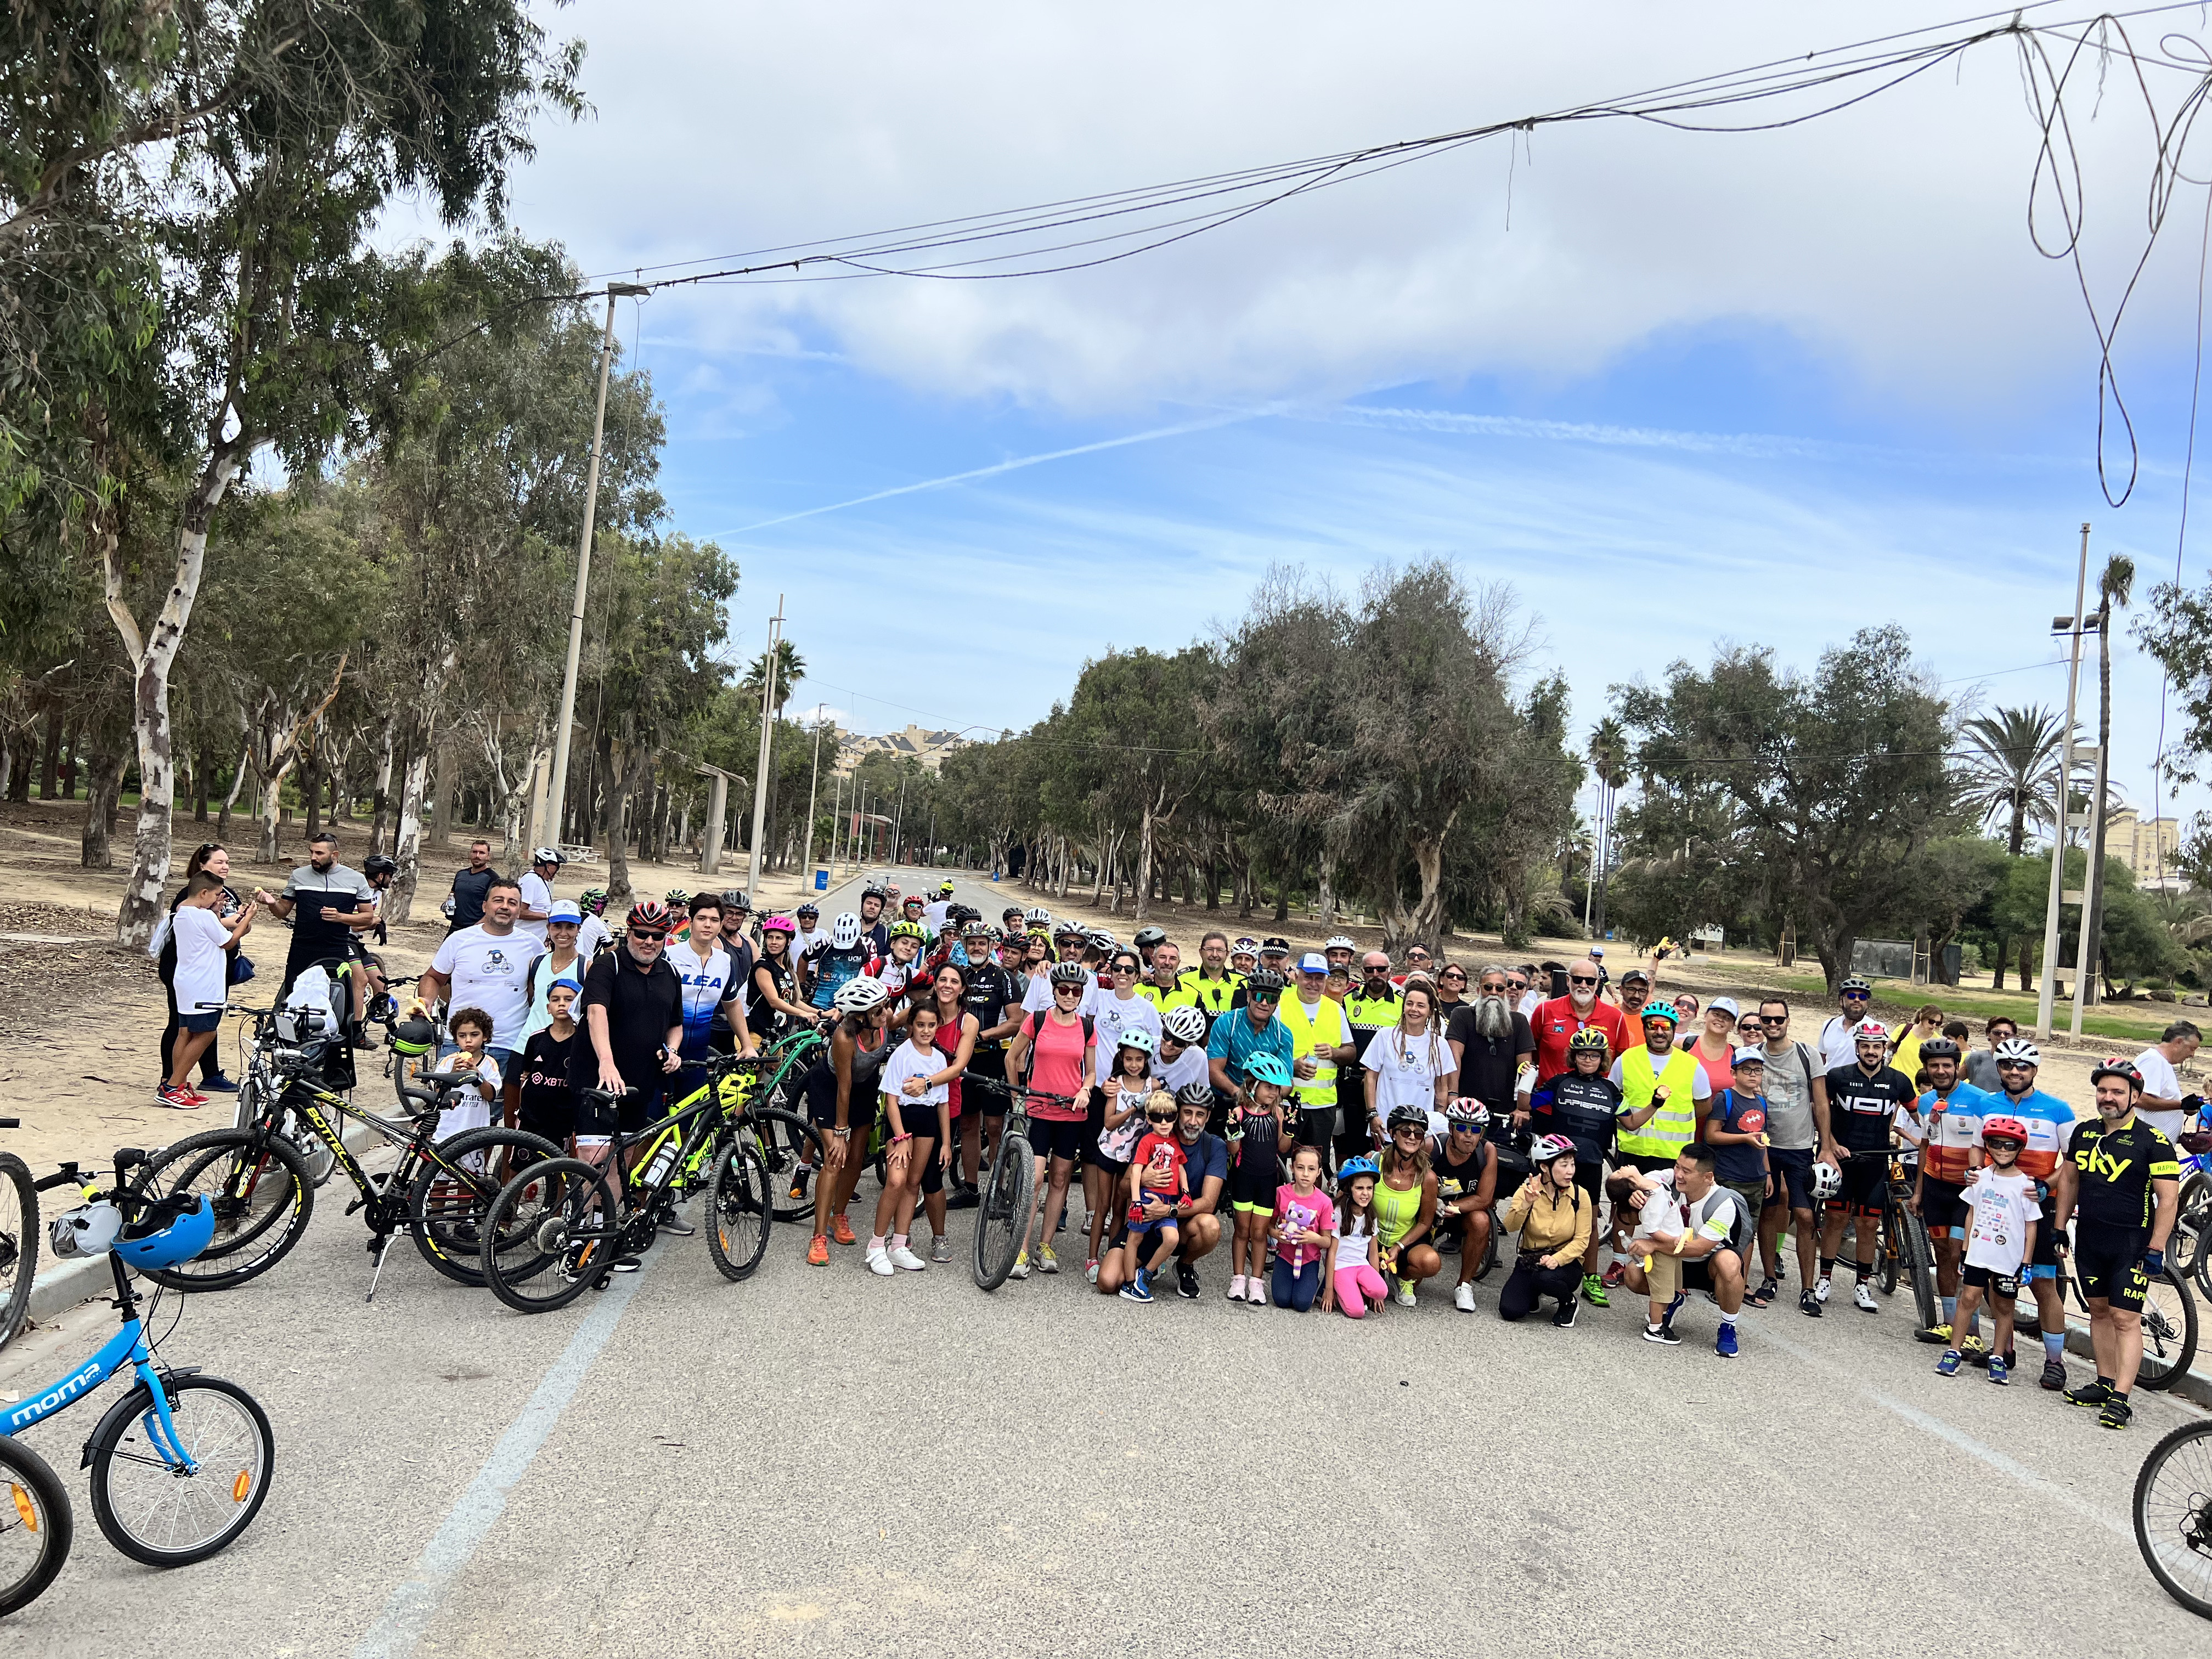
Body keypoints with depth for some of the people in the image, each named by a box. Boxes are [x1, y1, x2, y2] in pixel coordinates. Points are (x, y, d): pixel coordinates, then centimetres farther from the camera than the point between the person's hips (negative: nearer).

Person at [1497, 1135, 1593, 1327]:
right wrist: (1526, 1204, -39)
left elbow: (1582, 1240, -10)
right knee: (1510, 1311, -19)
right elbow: (1510, 1227, -21)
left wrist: (1557, 1259, -27)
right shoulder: (1529, 1190, -7)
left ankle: (1568, 1302, -1)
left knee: (1545, 1277, -36)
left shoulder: (1580, 1195, -7)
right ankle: (1533, 1294, 15)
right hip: (1529, 1260, 1)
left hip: (1566, 1262, -1)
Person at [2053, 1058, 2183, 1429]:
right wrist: (2059, 1228, 13)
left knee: (2125, 1319, -7)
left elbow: (2168, 1199, -11)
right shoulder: (2084, 1133, 7)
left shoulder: (2153, 1142, -10)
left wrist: (2155, 1250, -15)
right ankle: (2105, 1383, 23)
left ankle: (2120, 1399, -8)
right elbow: (2069, 1179, 16)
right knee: (2099, 1311, 13)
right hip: (2089, 1240, 6)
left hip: (2132, 1244, -6)